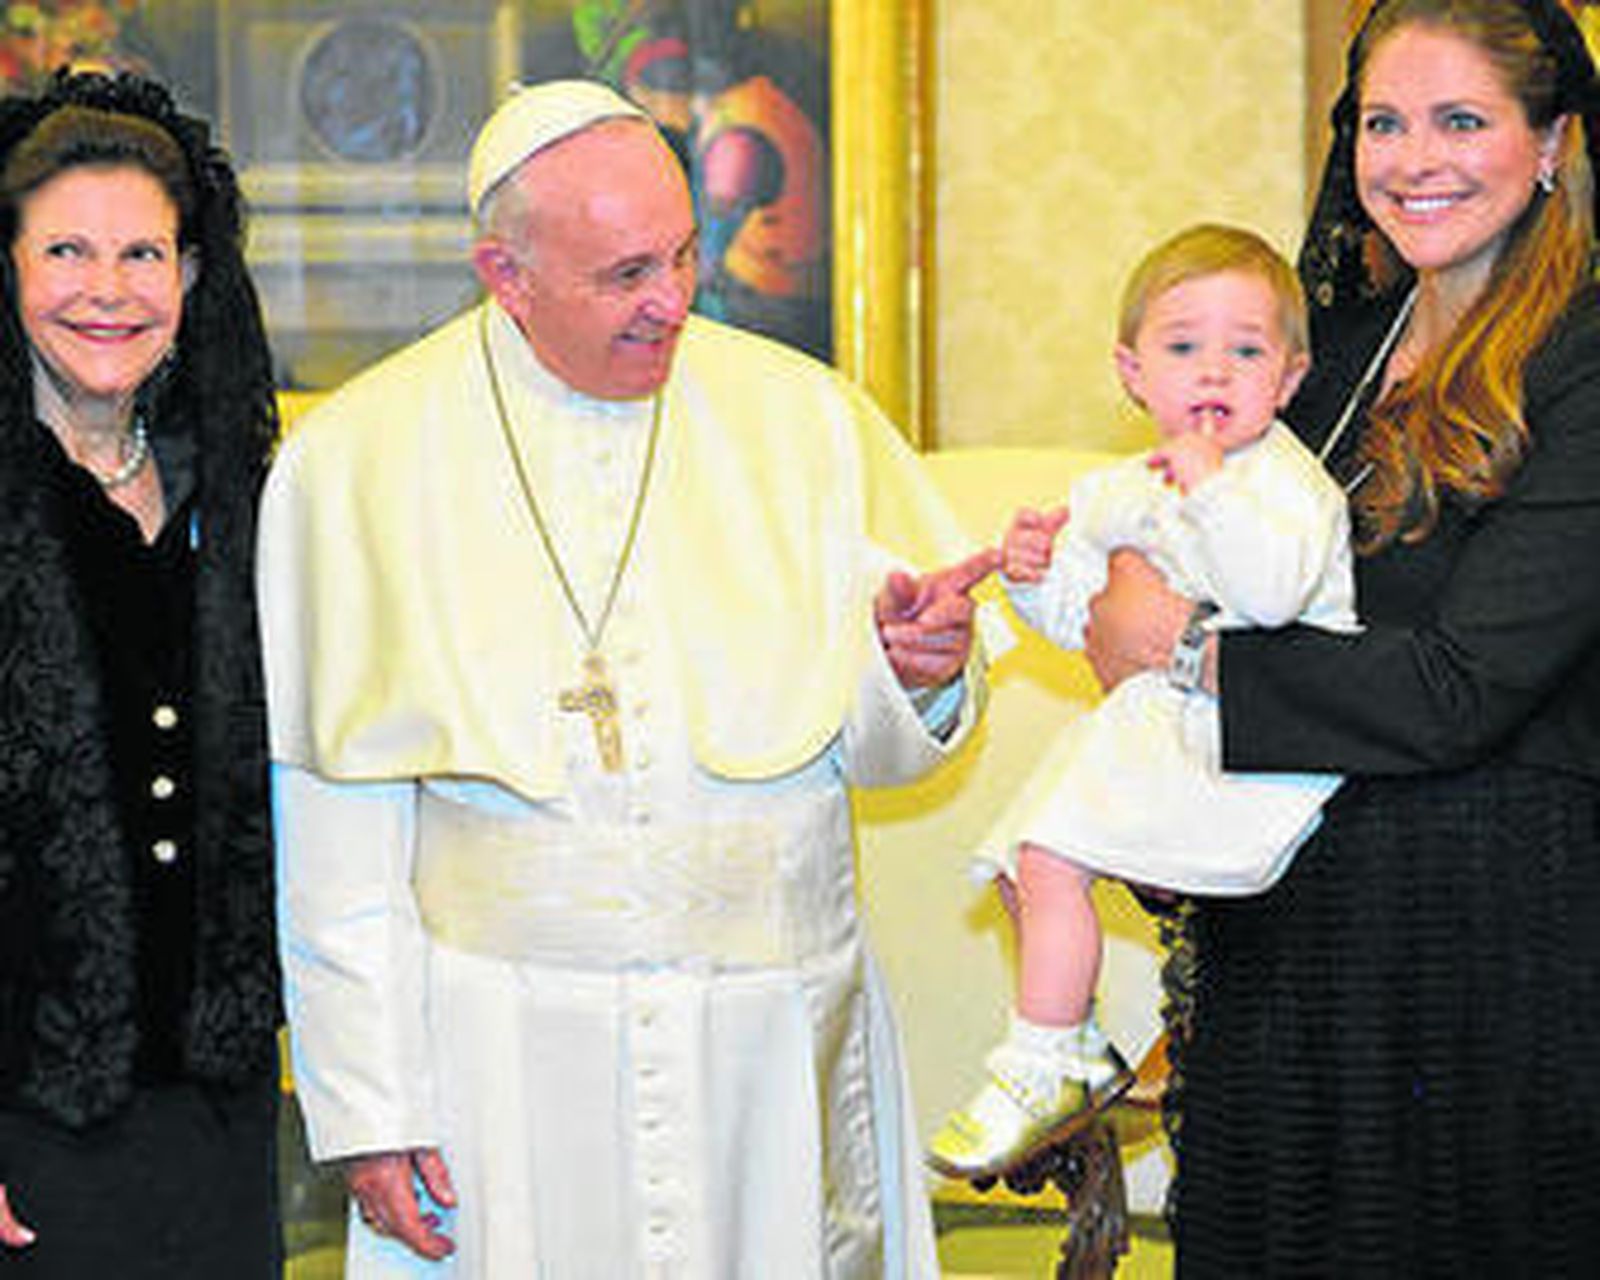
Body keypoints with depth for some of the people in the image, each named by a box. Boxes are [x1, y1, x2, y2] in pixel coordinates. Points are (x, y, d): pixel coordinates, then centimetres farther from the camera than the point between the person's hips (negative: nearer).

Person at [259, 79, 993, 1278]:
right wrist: (363, 1103, -4)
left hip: (774, 1042, 2)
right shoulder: (356, 459, -4)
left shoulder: (801, 417, 1)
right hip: (501, 1041, -1)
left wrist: (917, 674, -17)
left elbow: (874, 748, 6)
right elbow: (335, 819, -2)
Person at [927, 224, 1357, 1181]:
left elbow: (1271, 592, -28)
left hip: (1256, 747, -9)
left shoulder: (1288, 479, -10)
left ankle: (1047, 1065, -6)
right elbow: (1083, 620, 22)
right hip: (1156, 727, 9)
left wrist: (1209, 490, -31)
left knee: (1051, 856, -18)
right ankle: (1078, 1050, 21)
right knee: (1025, 860, 8)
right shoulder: (1117, 493, 14)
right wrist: (1039, 576, 4)